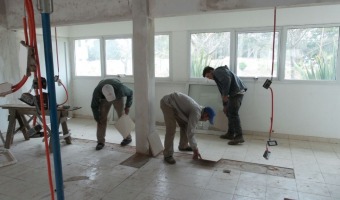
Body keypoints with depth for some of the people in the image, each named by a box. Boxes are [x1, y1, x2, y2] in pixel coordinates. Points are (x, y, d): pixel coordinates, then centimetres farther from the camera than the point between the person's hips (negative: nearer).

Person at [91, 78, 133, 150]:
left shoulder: (120, 88, -42)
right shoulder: (97, 91, -39)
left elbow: (130, 92, -19)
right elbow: (94, 106, -21)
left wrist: (128, 106, -18)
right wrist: (98, 120, -16)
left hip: (118, 97, -1)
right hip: (103, 99, 1)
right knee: (102, 118, -10)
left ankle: (127, 138, 14)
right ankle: (100, 141, -1)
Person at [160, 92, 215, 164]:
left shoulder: (198, 109, 8)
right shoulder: (196, 113, -22)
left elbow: (189, 129, 16)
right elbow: (190, 132, -23)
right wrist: (195, 150, -16)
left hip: (174, 104, 10)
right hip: (167, 103, -10)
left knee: (185, 125, 14)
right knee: (171, 130, -15)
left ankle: (183, 146, 32)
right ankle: (167, 155, -4)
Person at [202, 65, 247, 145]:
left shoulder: (218, 71, -3)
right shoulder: (217, 76, 27)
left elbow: (227, 80, -22)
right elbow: (222, 91, 29)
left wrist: (225, 95, -16)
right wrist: (225, 105, 30)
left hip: (237, 91, -10)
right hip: (234, 93, 10)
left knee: (233, 113, -14)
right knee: (229, 112, 15)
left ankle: (239, 136, -16)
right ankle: (230, 133, 23)